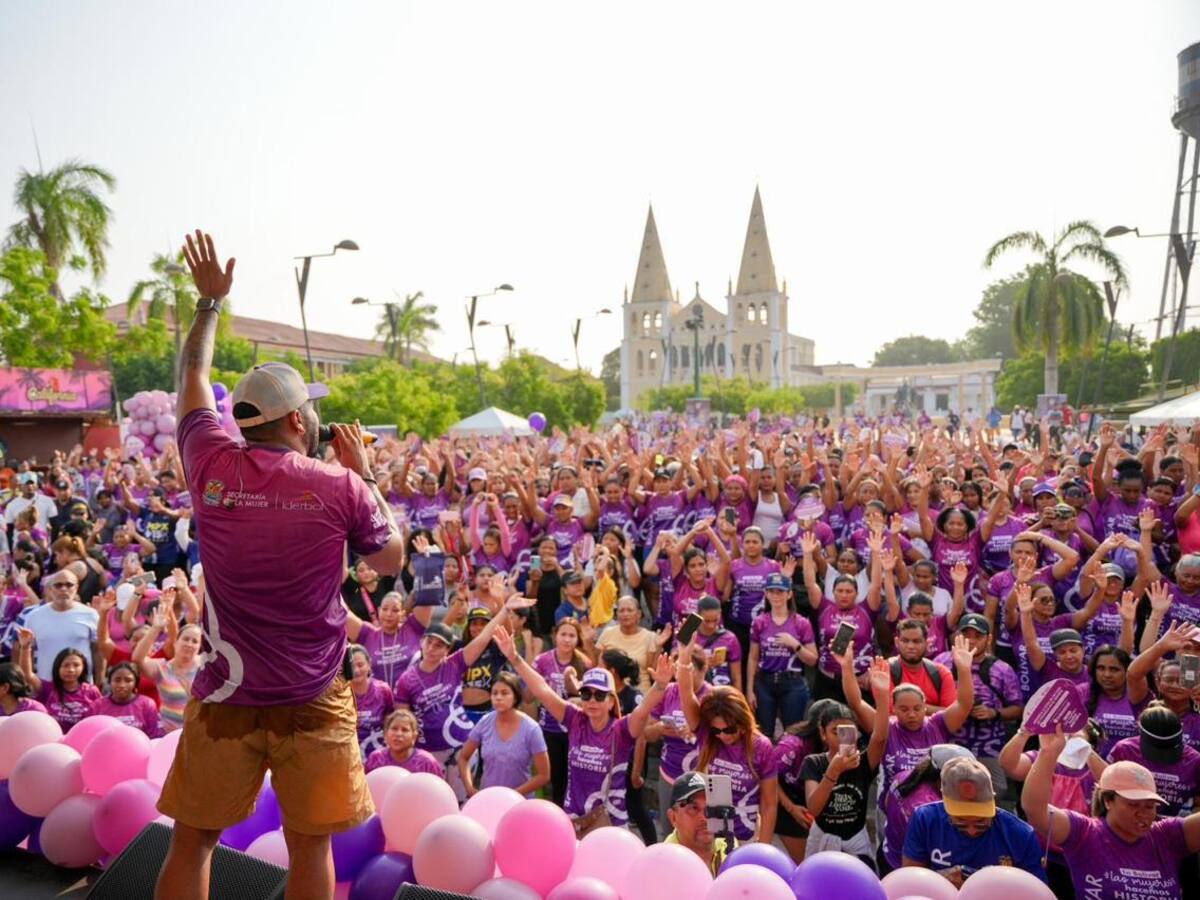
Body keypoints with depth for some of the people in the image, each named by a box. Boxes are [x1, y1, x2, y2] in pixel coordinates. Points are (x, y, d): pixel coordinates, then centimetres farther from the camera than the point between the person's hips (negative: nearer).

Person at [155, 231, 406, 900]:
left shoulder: (212, 467, -6)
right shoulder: (342, 487, -13)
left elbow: (193, 377, 13)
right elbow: (393, 560, 4)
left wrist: (210, 300, 26)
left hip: (225, 699, 2)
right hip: (315, 704, -1)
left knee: (192, 842, 19)